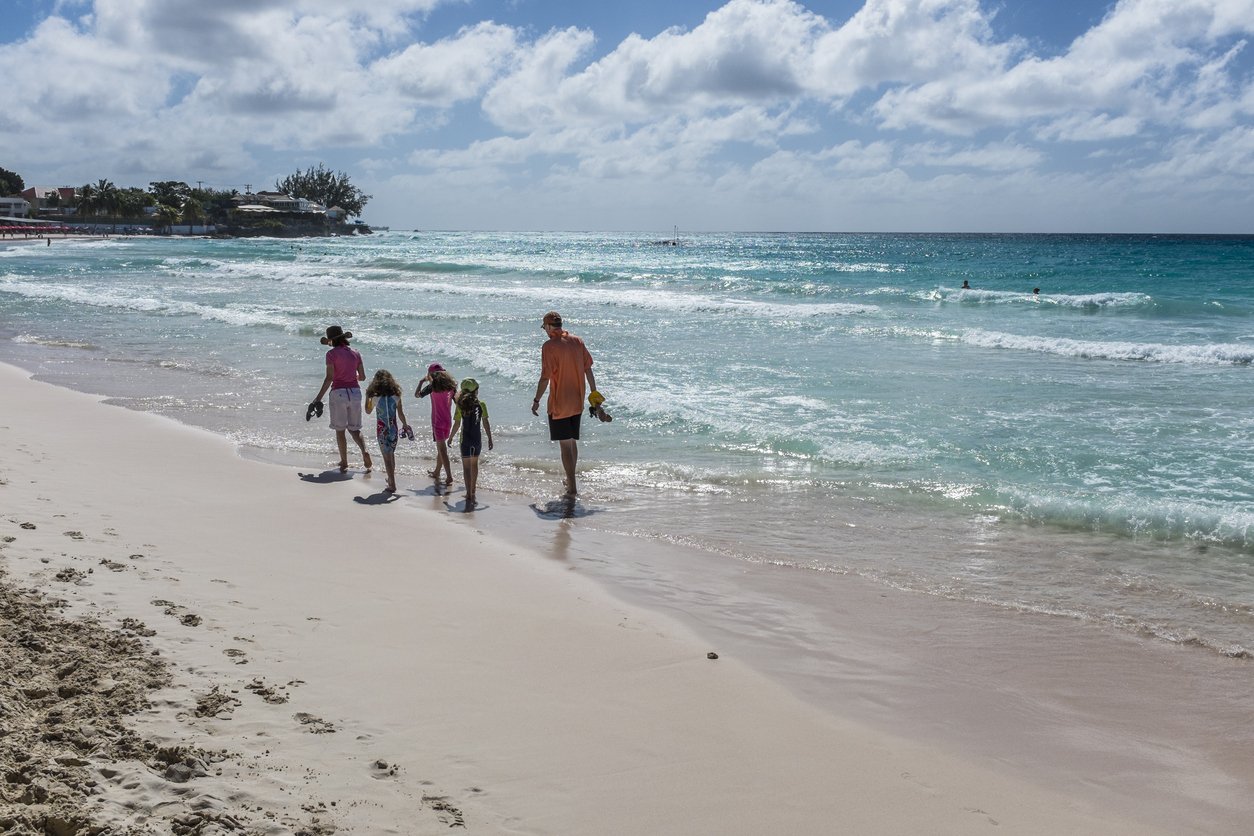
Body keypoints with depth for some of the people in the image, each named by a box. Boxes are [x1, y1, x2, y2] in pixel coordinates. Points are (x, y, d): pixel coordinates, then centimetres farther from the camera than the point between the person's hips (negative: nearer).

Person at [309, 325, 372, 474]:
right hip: (355, 391, 4)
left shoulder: (332, 354, -6)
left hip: (339, 392, -4)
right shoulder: (355, 353, 7)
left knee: (340, 430, 8)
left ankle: (344, 463, 10)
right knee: (354, 429, 14)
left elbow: (329, 378, -13)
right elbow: (362, 377, 9)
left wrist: (318, 398, -10)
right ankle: (364, 451, -11)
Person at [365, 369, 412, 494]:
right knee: (391, 454, 23)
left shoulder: (375, 398, -12)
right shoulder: (396, 397, -7)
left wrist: (367, 396, 16)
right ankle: (391, 478, 38)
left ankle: (392, 485, -2)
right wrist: (405, 425, 15)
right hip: (393, 430, 3)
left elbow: (368, 411, 6)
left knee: (387, 457, 1)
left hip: (382, 431, -3)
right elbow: (400, 414, 0)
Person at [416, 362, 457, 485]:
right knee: (441, 447, 20)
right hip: (448, 421, 6)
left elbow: (417, 394, -5)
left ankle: (449, 476, -10)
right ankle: (437, 472, 32)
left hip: (438, 422, -6)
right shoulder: (450, 385, 3)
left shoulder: (433, 385, -11)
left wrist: (421, 382, 9)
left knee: (442, 449, -4)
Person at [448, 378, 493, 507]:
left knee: (466, 466, 2)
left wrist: (450, 437, 7)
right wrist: (490, 438, 5)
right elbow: (486, 423, -4)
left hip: (465, 439, -2)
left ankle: (469, 494, -6)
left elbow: (457, 424, -7)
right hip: (477, 439, 2)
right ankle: (472, 492, 30)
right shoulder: (481, 404, -6)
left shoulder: (460, 406, -9)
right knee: (474, 464, 19)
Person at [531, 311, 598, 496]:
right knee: (573, 442, 19)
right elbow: (588, 369, 9)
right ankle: (570, 480, 33)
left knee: (565, 445, -3)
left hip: (559, 404, -6)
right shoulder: (577, 341, 4)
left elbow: (545, 377, -16)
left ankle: (572, 488, -5)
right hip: (577, 403, 6)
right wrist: (594, 393, 17)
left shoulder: (550, 346, -15)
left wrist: (536, 401, -7)